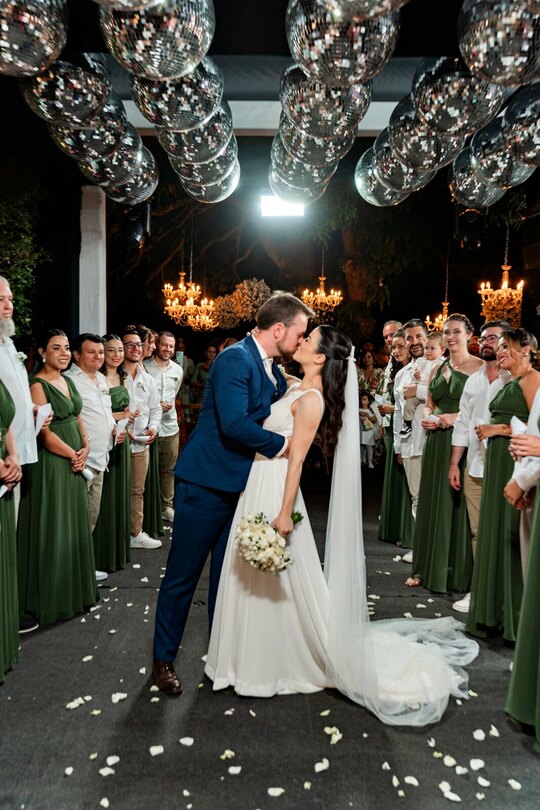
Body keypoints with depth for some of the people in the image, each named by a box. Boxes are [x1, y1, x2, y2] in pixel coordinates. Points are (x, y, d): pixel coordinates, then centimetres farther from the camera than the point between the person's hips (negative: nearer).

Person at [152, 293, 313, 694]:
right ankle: (164, 658, 24)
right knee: (183, 575, 6)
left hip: (242, 485, 8)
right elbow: (234, 424, -28)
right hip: (207, 484, -8)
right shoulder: (235, 359, -18)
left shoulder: (274, 371, 9)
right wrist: (281, 445, -16)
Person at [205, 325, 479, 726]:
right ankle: (264, 655, 37)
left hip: (274, 490, -9)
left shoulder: (311, 399, -17)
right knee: (258, 582, 19)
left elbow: (296, 459, -20)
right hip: (257, 485, 9)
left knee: (278, 583, 4)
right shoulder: (296, 388, 10)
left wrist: (284, 513, -19)